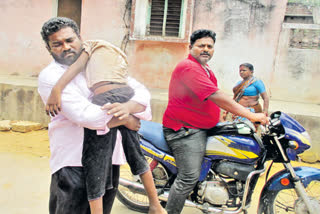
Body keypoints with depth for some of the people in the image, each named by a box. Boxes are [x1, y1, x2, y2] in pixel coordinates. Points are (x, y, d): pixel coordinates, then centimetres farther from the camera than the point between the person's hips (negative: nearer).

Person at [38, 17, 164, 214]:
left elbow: (141, 91, 4)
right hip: (74, 163, -5)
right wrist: (125, 119, -8)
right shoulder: (50, 77, -7)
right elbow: (87, 115, -20)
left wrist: (127, 107, -18)